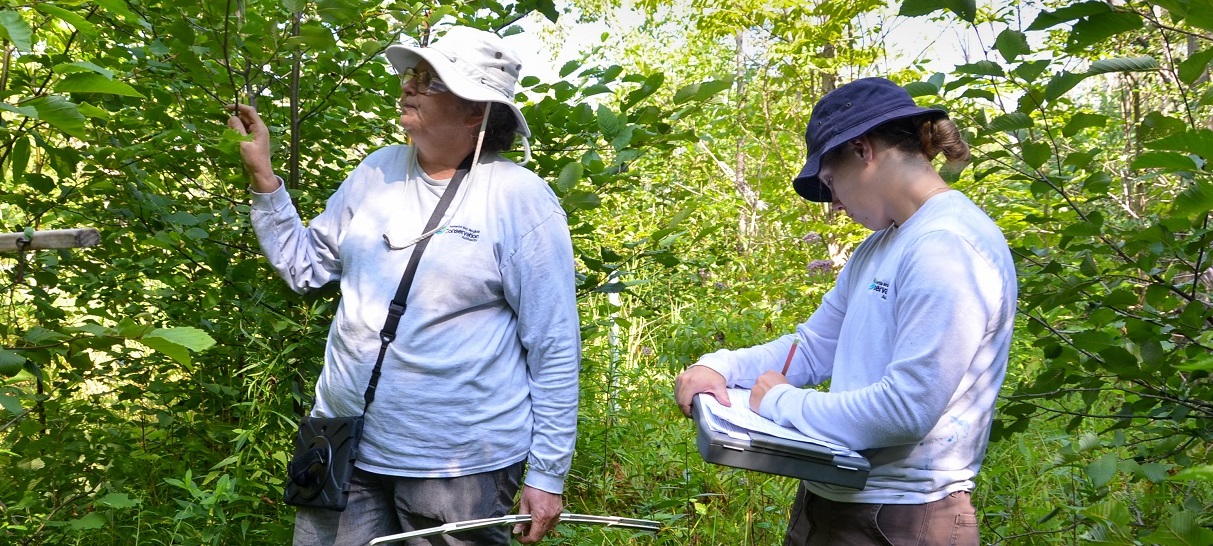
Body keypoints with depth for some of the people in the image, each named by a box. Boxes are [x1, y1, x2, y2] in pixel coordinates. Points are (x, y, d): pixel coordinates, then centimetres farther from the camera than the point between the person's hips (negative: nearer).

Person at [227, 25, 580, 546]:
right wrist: (261, 175, 5)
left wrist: (546, 475, -11)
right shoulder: (378, 171, 7)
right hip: (344, 446, 6)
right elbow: (305, 266, 15)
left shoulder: (519, 198, -12)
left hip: (459, 465, -5)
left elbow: (554, 350, -11)